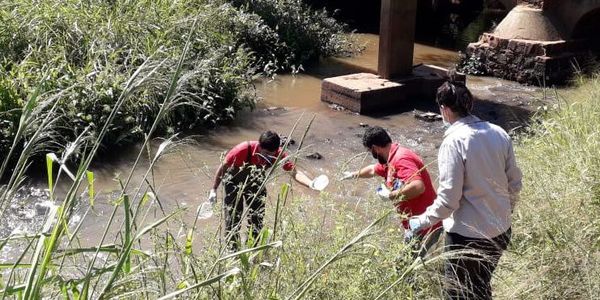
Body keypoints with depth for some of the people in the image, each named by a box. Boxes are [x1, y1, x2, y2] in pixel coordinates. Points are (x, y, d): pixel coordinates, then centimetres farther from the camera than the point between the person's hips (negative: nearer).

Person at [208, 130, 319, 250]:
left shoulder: (278, 155, -29)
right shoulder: (244, 149, -37)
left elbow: (295, 172, -35)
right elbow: (223, 167, -23)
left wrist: (310, 183, -55)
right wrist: (214, 190, -17)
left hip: (256, 182, 3)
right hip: (234, 181, -3)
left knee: (257, 219, 5)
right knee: (233, 219, -6)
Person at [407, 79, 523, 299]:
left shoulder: (454, 141, -20)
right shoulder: (499, 134, -1)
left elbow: (448, 197, -20)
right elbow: (515, 183, 6)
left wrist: (423, 221, -6)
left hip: (468, 235, -7)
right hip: (501, 232, 7)